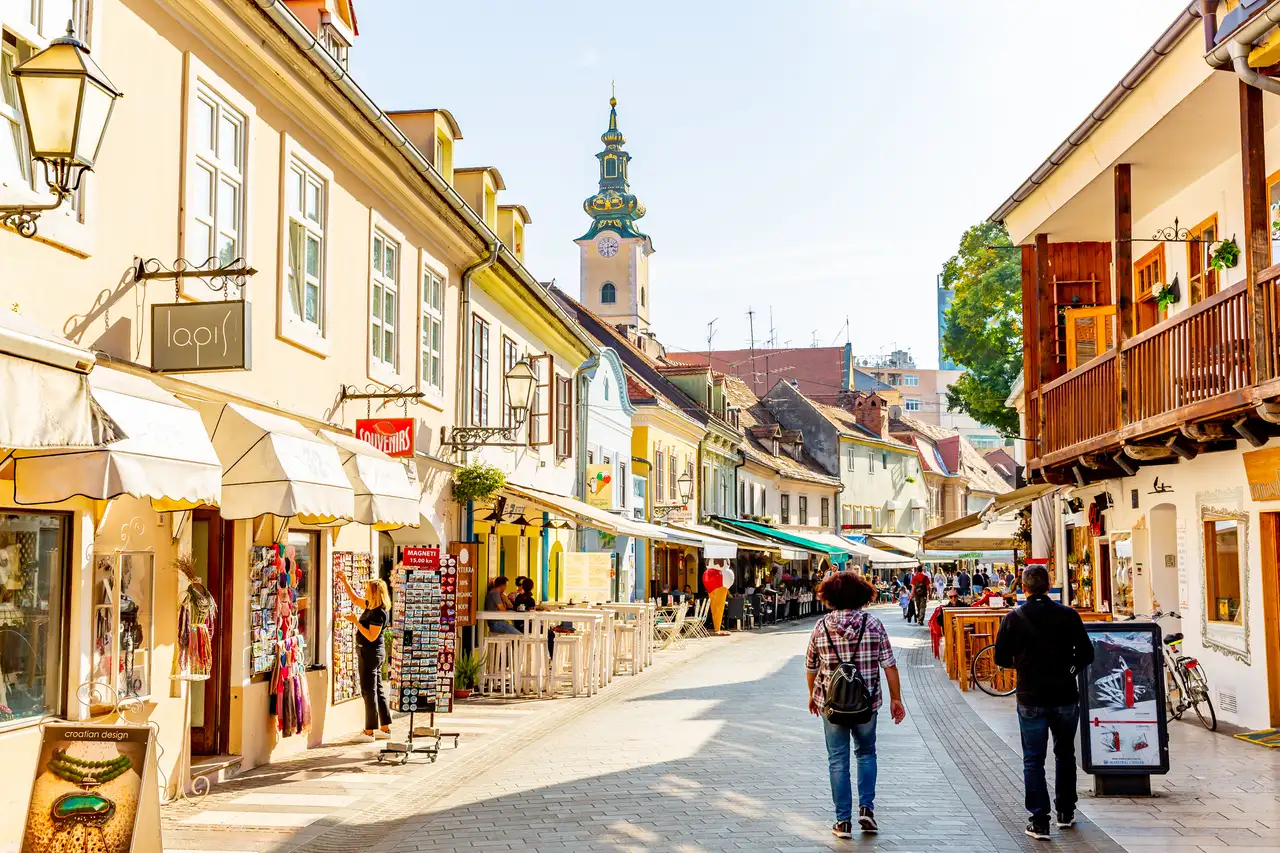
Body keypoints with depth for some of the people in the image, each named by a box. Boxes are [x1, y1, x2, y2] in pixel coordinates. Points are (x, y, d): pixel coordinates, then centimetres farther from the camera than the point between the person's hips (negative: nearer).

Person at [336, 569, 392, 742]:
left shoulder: (379, 613, -20)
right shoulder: (371, 606, 8)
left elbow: (371, 637, -23)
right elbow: (355, 599, 24)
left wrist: (355, 622, -21)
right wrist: (345, 582, 19)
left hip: (370, 653, -10)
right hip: (373, 652, 10)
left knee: (369, 691, -5)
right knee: (377, 690, 13)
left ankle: (369, 732, -1)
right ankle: (385, 729, 18)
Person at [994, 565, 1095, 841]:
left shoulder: (1013, 618, -7)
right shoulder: (1068, 616, -6)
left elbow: (1001, 658, -3)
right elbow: (1086, 654, -3)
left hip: (1031, 699, -1)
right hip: (1065, 696, 2)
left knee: (1033, 760, 5)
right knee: (1065, 755, 20)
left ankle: (1040, 821, 0)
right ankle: (1065, 812, 29)